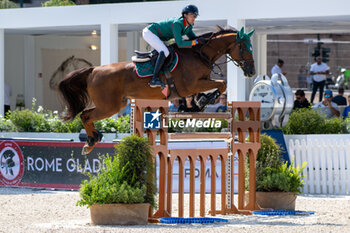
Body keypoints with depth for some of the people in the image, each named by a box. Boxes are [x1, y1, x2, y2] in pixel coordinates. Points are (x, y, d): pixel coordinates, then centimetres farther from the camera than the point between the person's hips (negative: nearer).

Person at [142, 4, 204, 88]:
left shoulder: (188, 26, -1)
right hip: (149, 33, -10)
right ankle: (154, 79, -29)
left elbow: (193, 38, 11)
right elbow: (180, 44, -33)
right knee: (164, 52, -27)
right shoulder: (177, 24, -29)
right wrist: (196, 42, -32)